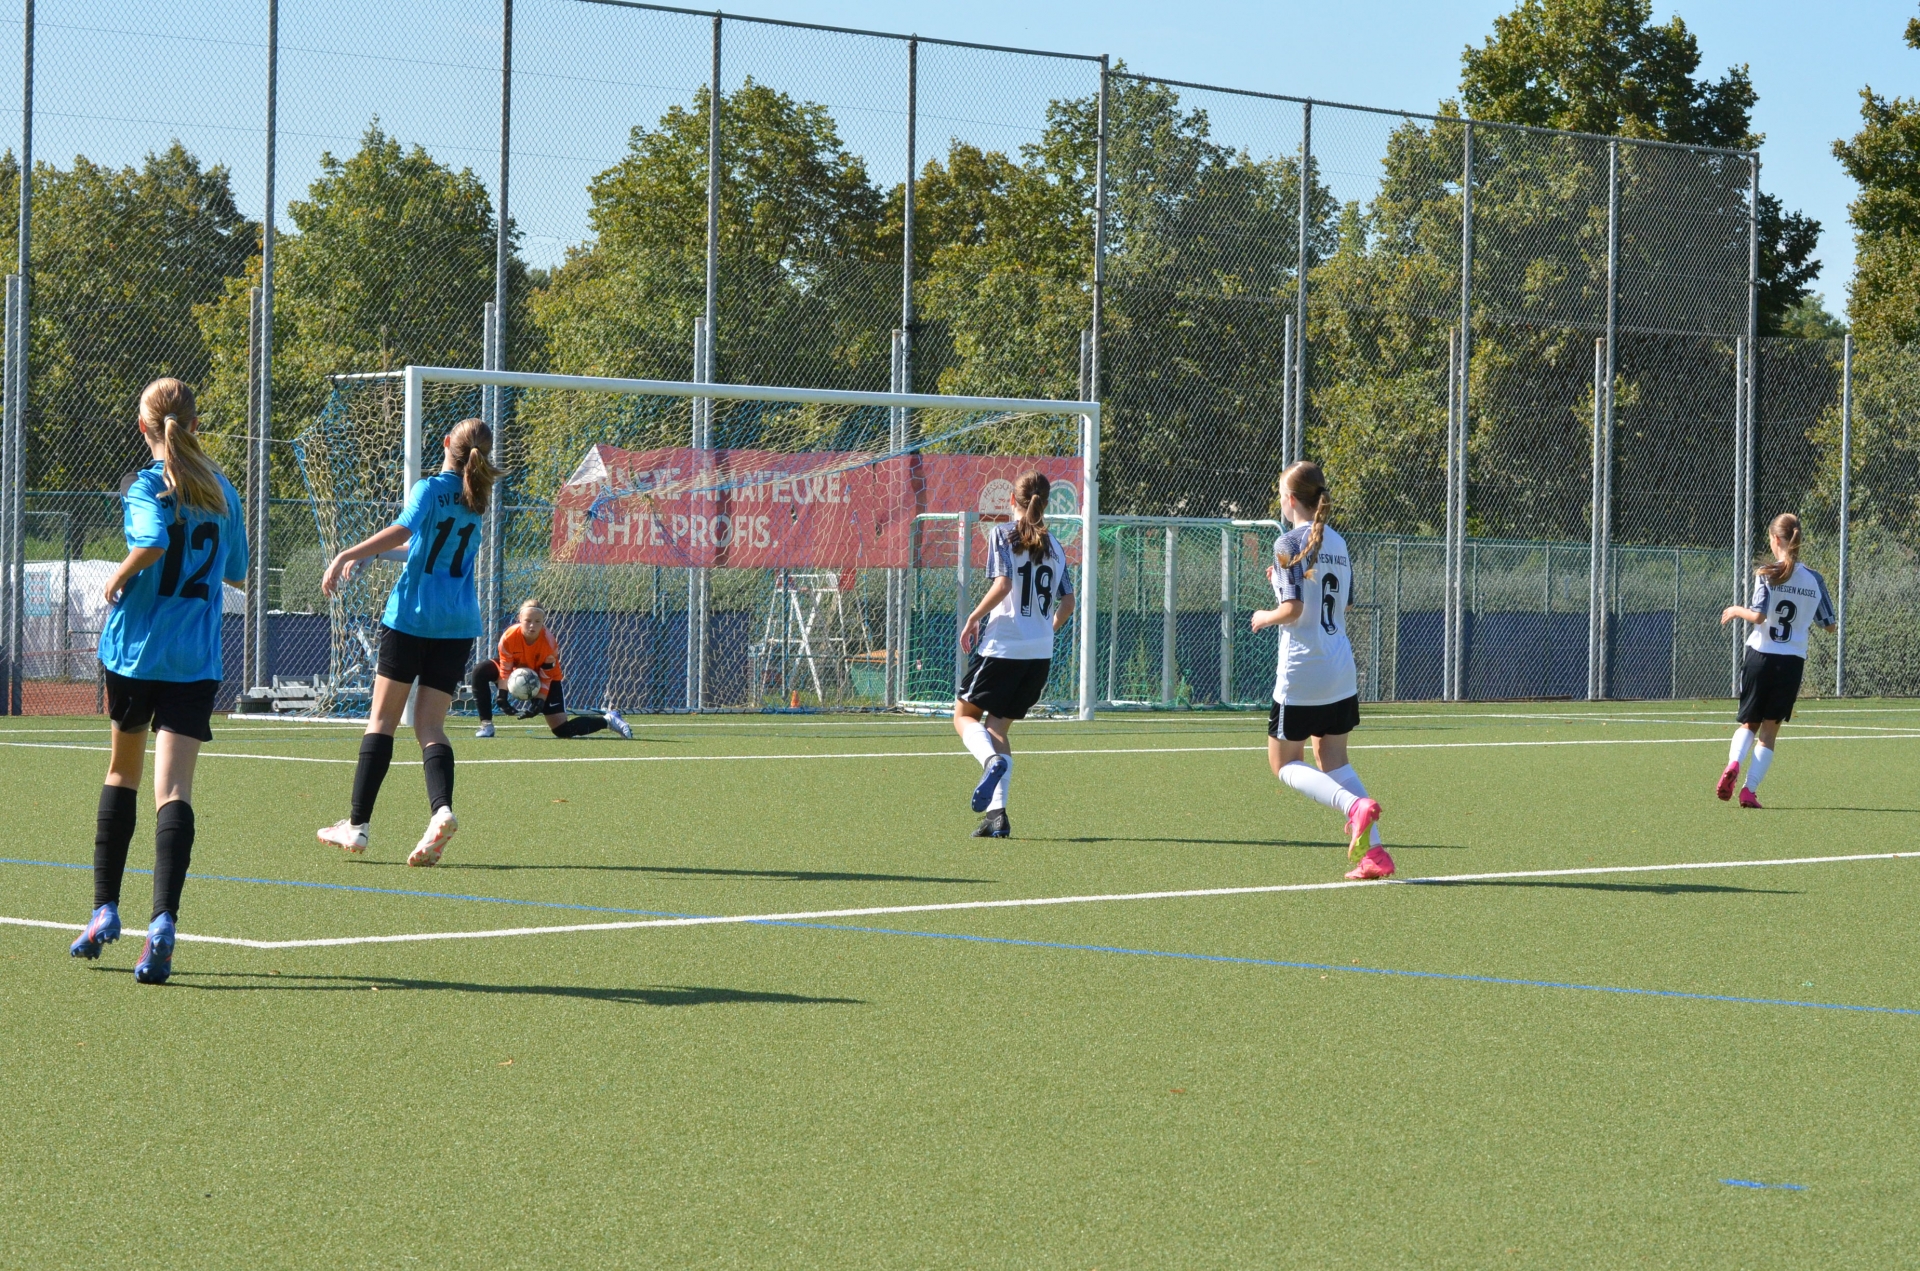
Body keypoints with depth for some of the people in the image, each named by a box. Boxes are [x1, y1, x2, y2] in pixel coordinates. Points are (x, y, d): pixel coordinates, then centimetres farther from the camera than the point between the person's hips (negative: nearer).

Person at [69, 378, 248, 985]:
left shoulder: (147, 486, -7)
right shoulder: (222, 490, 8)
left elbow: (152, 543, -28)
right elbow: (237, 575, 19)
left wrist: (117, 579, -10)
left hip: (134, 649, -2)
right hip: (197, 661, 2)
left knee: (122, 773, 18)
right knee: (174, 789, -7)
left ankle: (105, 910, 22)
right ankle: (162, 922, -25)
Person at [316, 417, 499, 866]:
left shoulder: (430, 488, -7)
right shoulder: (475, 499, 12)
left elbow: (403, 530, -27)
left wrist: (347, 556, -29)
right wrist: (369, 553, 32)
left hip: (411, 615, -5)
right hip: (458, 625, 5)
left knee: (382, 720, 4)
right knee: (430, 726, 4)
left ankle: (358, 825, 5)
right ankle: (442, 809, -22)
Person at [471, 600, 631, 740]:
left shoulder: (548, 642, -30)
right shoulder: (509, 637, -28)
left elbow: (546, 677, -23)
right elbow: (505, 669, -19)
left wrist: (539, 702, -30)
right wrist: (502, 698, -24)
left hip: (549, 678, -3)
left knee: (563, 730, -12)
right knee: (481, 670, -21)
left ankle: (607, 720, 11)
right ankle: (486, 725, -15)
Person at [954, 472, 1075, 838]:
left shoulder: (1002, 534, -4)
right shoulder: (1055, 546, 11)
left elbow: (1002, 584, -17)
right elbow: (1068, 602, 12)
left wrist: (973, 618, -6)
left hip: (1002, 646, -5)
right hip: (1040, 655, 5)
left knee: (965, 714, 9)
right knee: (998, 725, 13)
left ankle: (992, 761, -23)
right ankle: (997, 812, -1)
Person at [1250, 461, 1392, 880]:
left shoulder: (1290, 544, -12)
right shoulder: (1338, 542, 11)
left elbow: (1293, 609, -19)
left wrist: (1264, 618, 1)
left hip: (1301, 674, -7)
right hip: (1342, 672, 7)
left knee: (1284, 763, 7)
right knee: (1332, 760, 16)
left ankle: (1355, 806, -17)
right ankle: (1375, 852, 4)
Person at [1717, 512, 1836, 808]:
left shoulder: (1767, 575, -8)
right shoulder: (1814, 580, 2)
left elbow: (1758, 615, -18)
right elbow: (1828, 625, 10)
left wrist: (1735, 611, 1)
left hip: (1760, 655, -1)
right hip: (1792, 661, 1)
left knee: (1749, 723, 15)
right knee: (1770, 730, 9)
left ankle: (1734, 764, -13)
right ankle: (1750, 790, -2)